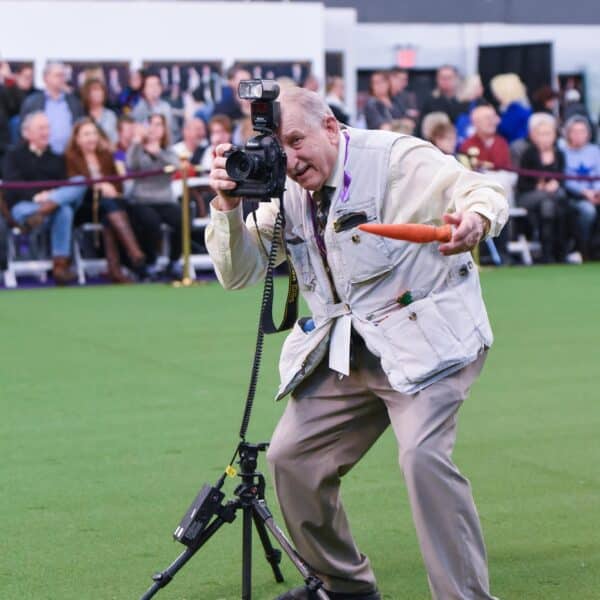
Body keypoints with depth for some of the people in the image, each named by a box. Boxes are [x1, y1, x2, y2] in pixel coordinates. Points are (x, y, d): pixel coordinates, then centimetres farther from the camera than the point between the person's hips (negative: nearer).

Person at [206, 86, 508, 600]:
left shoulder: (394, 157, -11)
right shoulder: (287, 192, 7)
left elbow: (483, 191, -20)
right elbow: (238, 273, 5)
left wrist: (475, 220, -44)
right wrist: (228, 207, -13)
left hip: (426, 339, -7)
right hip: (343, 354, 7)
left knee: (423, 454, -26)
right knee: (292, 457, 6)